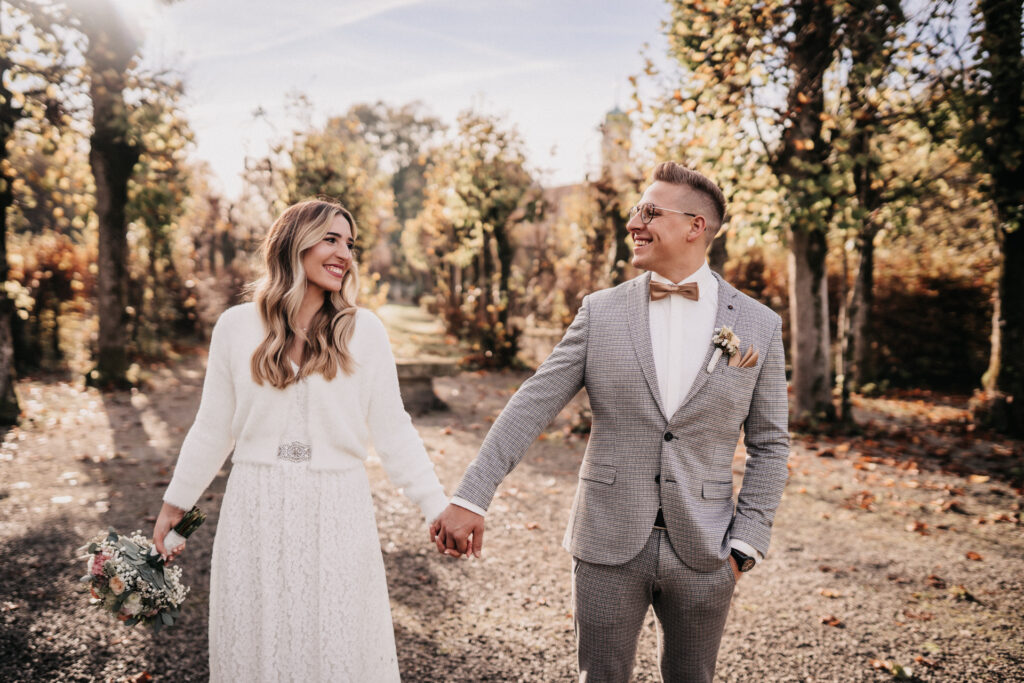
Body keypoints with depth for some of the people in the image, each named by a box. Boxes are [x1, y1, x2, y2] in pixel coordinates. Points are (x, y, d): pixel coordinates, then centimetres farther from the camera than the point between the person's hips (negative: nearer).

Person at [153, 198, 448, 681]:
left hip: (336, 513, -1)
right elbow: (213, 427, 10)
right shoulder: (237, 326, 1)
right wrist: (175, 503, 15)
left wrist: (438, 508, -4)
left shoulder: (363, 331, -2)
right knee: (255, 640, 13)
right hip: (256, 511, 1)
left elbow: (392, 431, 0)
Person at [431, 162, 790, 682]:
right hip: (608, 547, 0)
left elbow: (769, 445, 5)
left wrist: (745, 545, -2)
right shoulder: (600, 312, -1)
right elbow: (532, 406, -5)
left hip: (702, 554, 1)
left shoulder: (759, 326, 0)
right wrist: (470, 498, -11)